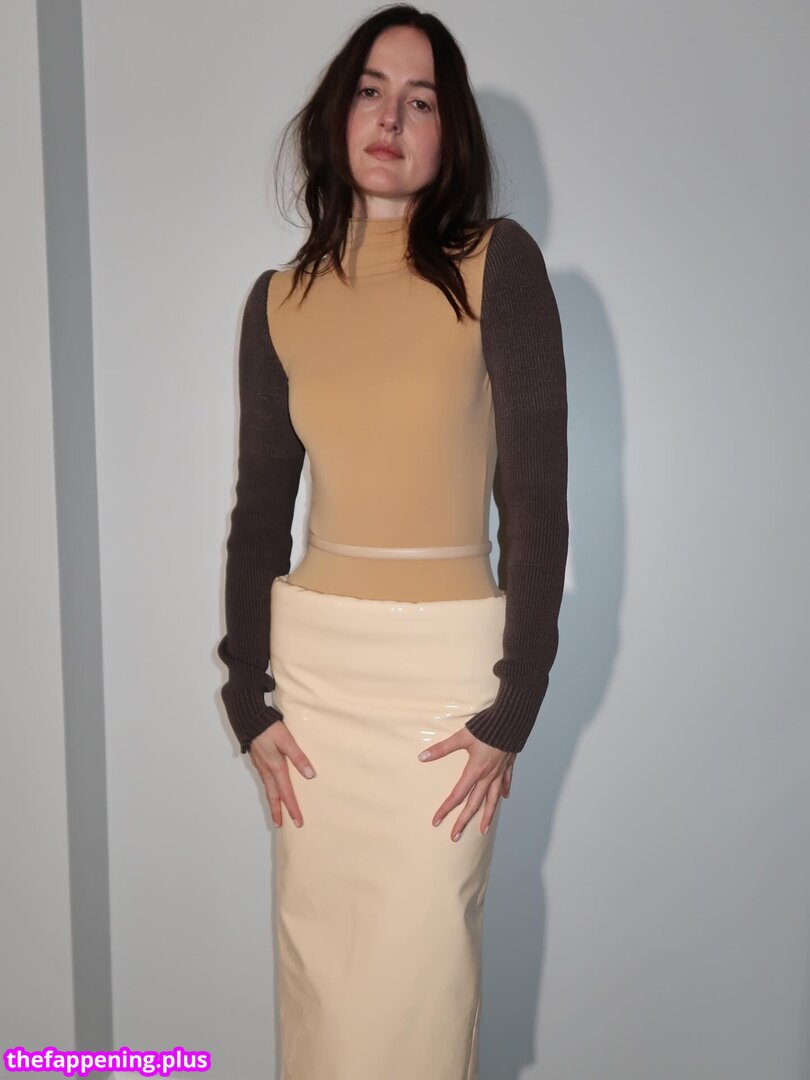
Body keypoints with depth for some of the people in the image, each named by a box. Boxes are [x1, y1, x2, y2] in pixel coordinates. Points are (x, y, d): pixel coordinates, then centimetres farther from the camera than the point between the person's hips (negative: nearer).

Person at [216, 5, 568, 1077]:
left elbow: (536, 497, -7)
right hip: (310, 658, 3)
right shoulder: (279, 300, 6)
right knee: (316, 968, 14)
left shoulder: (499, 265, -4)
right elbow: (259, 510, 8)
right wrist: (247, 699, 4)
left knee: (418, 977, 5)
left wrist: (514, 709, -8)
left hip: (448, 660, -3)